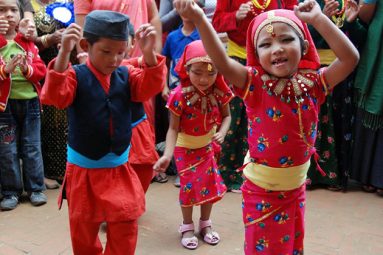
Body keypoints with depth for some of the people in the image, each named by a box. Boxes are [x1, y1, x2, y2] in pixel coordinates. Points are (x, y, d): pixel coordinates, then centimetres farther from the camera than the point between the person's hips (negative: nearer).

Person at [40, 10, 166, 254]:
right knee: (83, 231, 16)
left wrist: (149, 53, -32)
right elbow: (54, 96, -27)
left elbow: (150, 87, -15)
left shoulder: (126, 76, -1)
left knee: (125, 226, 4)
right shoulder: (75, 76, -11)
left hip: (120, 169, 2)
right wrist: (64, 53, -40)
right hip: (83, 170, -1)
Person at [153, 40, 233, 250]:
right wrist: (167, 154, -40)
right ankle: (187, 226, 27)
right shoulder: (180, 95, -31)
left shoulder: (220, 92, -21)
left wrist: (222, 132, -25)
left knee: (210, 183, 11)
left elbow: (226, 116, -4)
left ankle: (205, 224, 34)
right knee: (189, 185, 2)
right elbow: (173, 128, -27)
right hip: (185, 147, -3)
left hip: (207, 145, 4)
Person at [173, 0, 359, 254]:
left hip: (295, 190, 3)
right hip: (260, 192, -3)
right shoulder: (255, 84, -16)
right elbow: (223, 63, -32)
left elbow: (351, 58, -17)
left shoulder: (313, 84, -7)